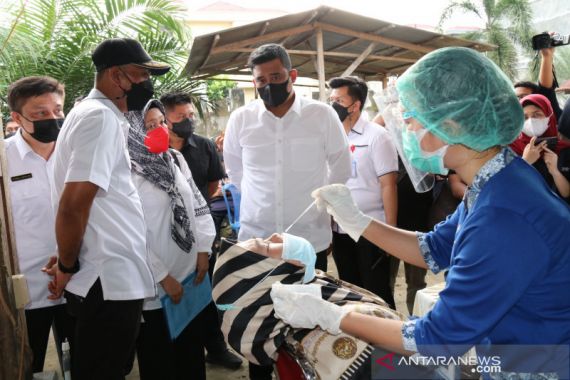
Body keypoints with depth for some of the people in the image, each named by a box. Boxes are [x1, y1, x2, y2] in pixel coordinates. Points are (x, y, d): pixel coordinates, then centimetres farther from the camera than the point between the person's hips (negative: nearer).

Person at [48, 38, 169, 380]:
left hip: (113, 278, 10)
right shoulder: (100, 117, -17)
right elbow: (73, 205, -24)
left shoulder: (103, 115, 14)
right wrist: (67, 268, -11)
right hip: (109, 283, -10)